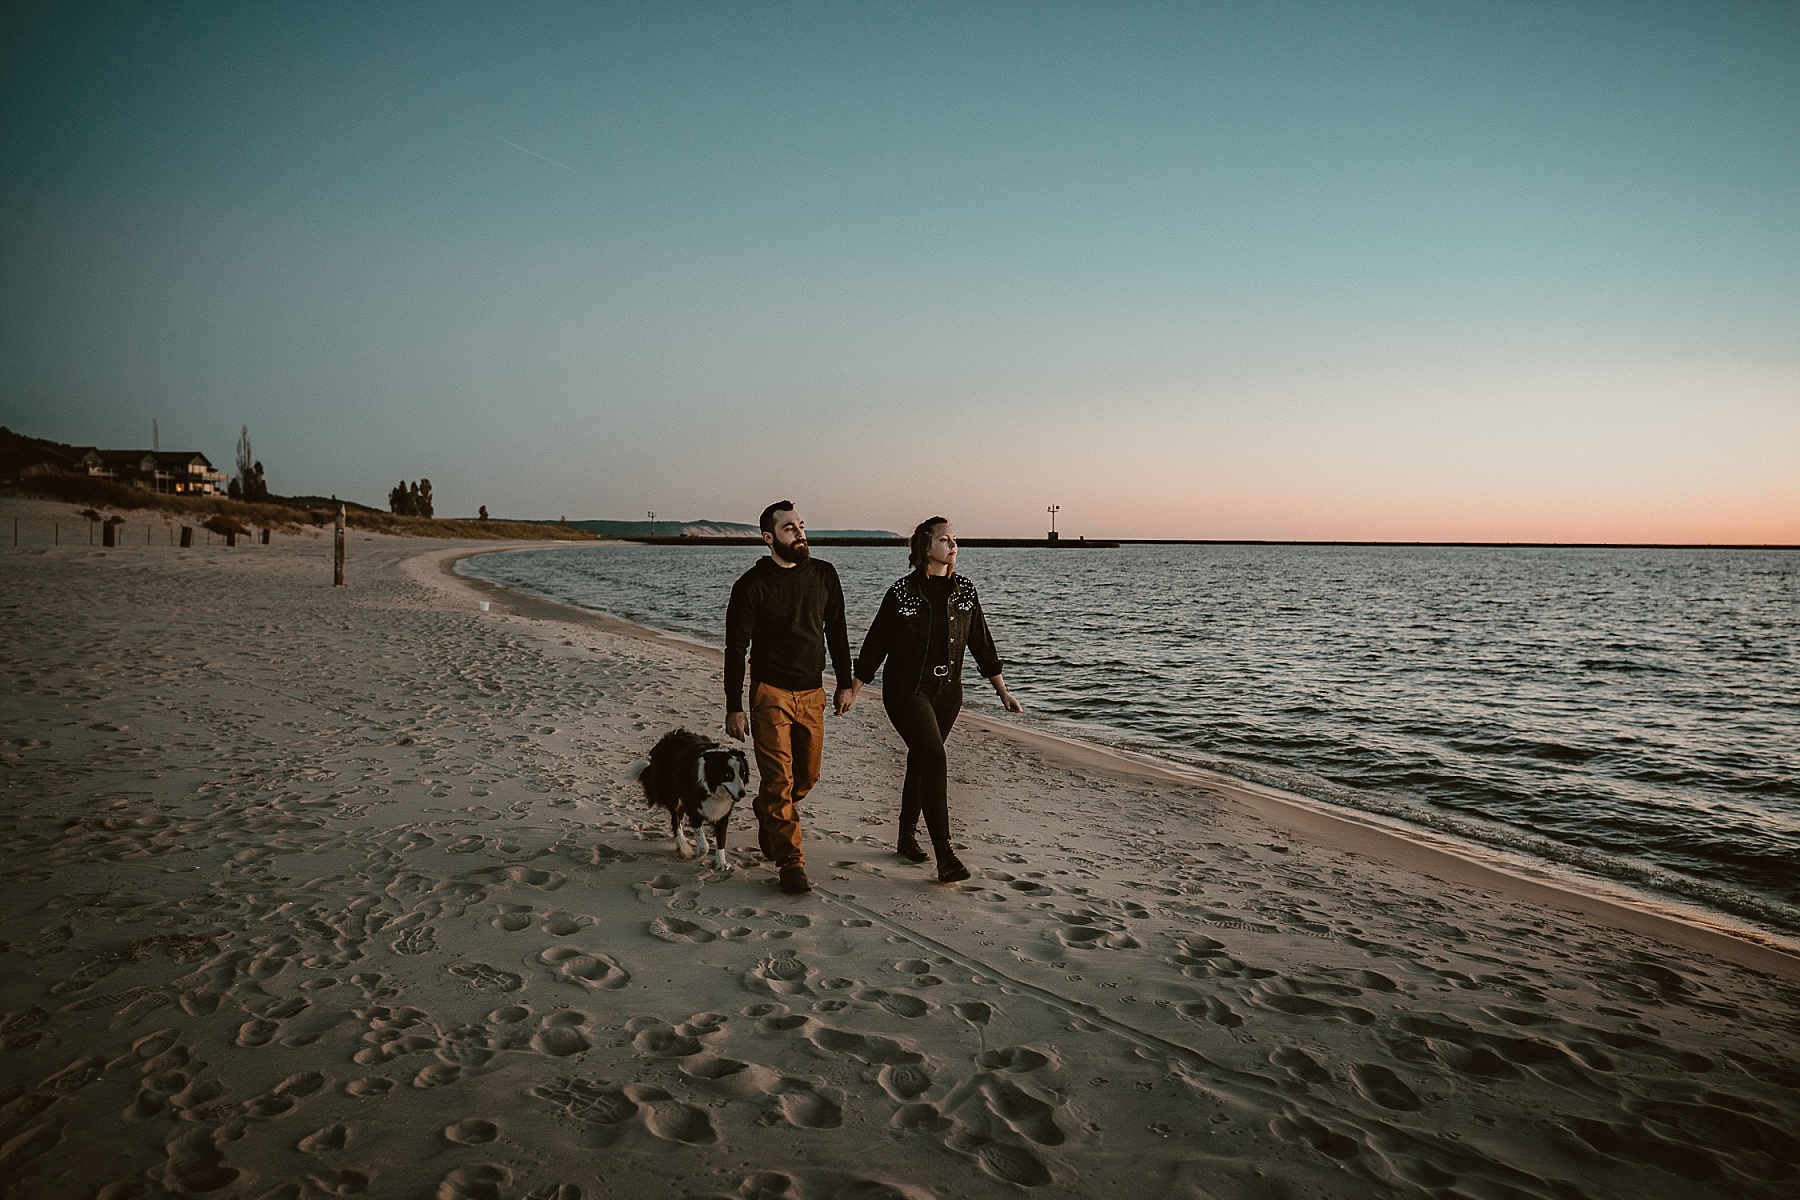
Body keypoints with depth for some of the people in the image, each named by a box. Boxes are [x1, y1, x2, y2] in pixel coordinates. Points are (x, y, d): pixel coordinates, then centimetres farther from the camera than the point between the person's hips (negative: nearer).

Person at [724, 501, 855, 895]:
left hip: (812, 693, 5)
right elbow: (735, 649, -7)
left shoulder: (824, 574, 3)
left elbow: (836, 632, 12)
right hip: (770, 692, -4)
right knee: (779, 779, -6)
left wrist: (845, 684, 9)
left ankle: (767, 813, 42)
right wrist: (734, 707, -9)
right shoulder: (751, 585, -9)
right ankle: (791, 863, 2)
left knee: (806, 776, 13)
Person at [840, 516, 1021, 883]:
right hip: (906, 690, -5)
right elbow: (876, 643, -4)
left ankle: (907, 836, 31)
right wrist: (853, 689, -3)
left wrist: (1002, 689, 11)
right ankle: (945, 855, -18)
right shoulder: (903, 591, -8)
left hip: (947, 691, 5)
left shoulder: (964, 591, 4)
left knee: (921, 760, 14)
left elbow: (981, 643, 11)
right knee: (934, 759, -17)